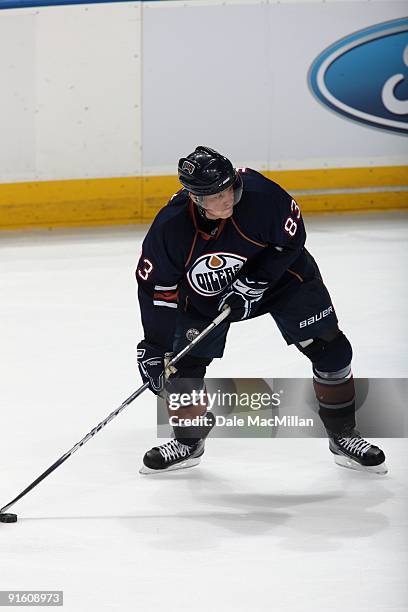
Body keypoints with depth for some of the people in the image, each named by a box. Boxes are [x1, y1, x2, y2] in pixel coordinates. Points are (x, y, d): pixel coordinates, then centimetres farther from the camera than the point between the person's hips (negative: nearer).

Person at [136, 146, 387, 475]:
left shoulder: (260, 194, -34)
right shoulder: (171, 226, -30)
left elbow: (292, 239, -18)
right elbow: (156, 287, -19)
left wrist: (254, 282, -25)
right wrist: (154, 347, -19)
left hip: (279, 275, 0)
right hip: (206, 295, 1)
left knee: (330, 349, -5)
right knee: (183, 361, -8)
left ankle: (344, 435, 13)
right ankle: (188, 442, 17)